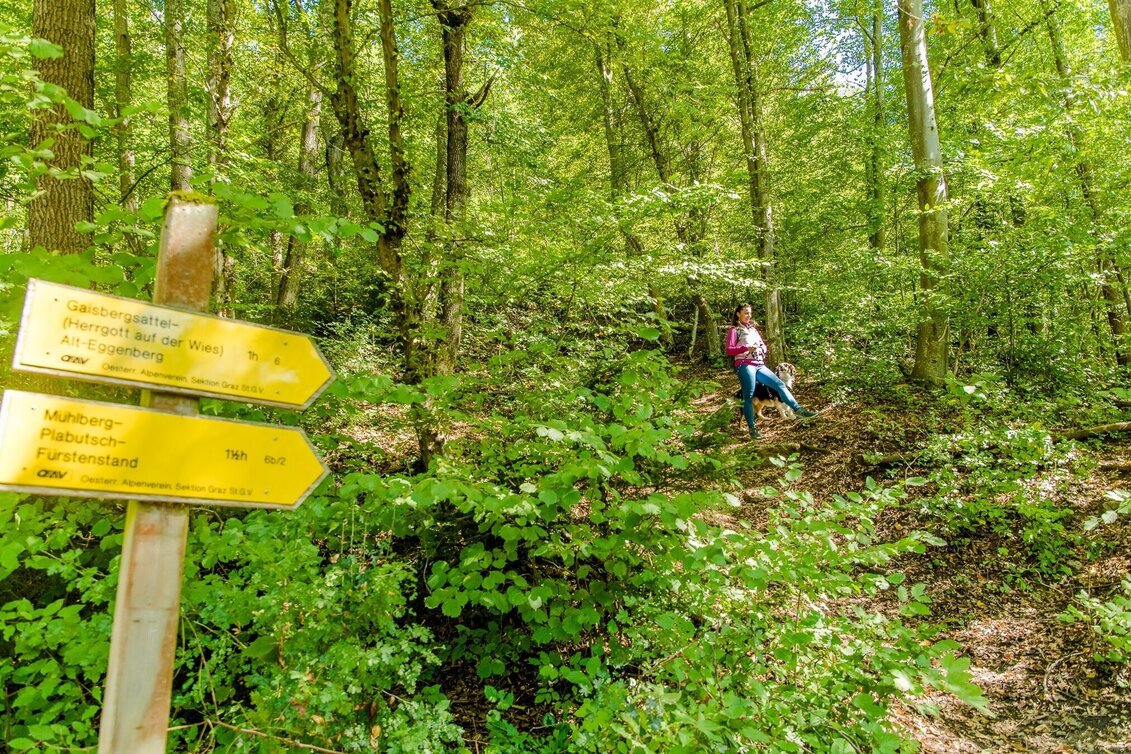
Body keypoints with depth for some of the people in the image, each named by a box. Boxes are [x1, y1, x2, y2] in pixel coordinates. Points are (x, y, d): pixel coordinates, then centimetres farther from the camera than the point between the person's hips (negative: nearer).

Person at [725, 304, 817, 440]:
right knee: (749, 397, -6)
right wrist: (746, 348, -21)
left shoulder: (753, 328, 24)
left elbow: (763, 344, 28)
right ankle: (752, 428, -2)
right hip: (745, 366, -7)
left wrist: (762, 349, 2)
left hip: (759, 366, 7)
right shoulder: (734, 330, 3)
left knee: (780, 384, -3)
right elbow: (729, 350, -8)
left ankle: (797, 409, -2)